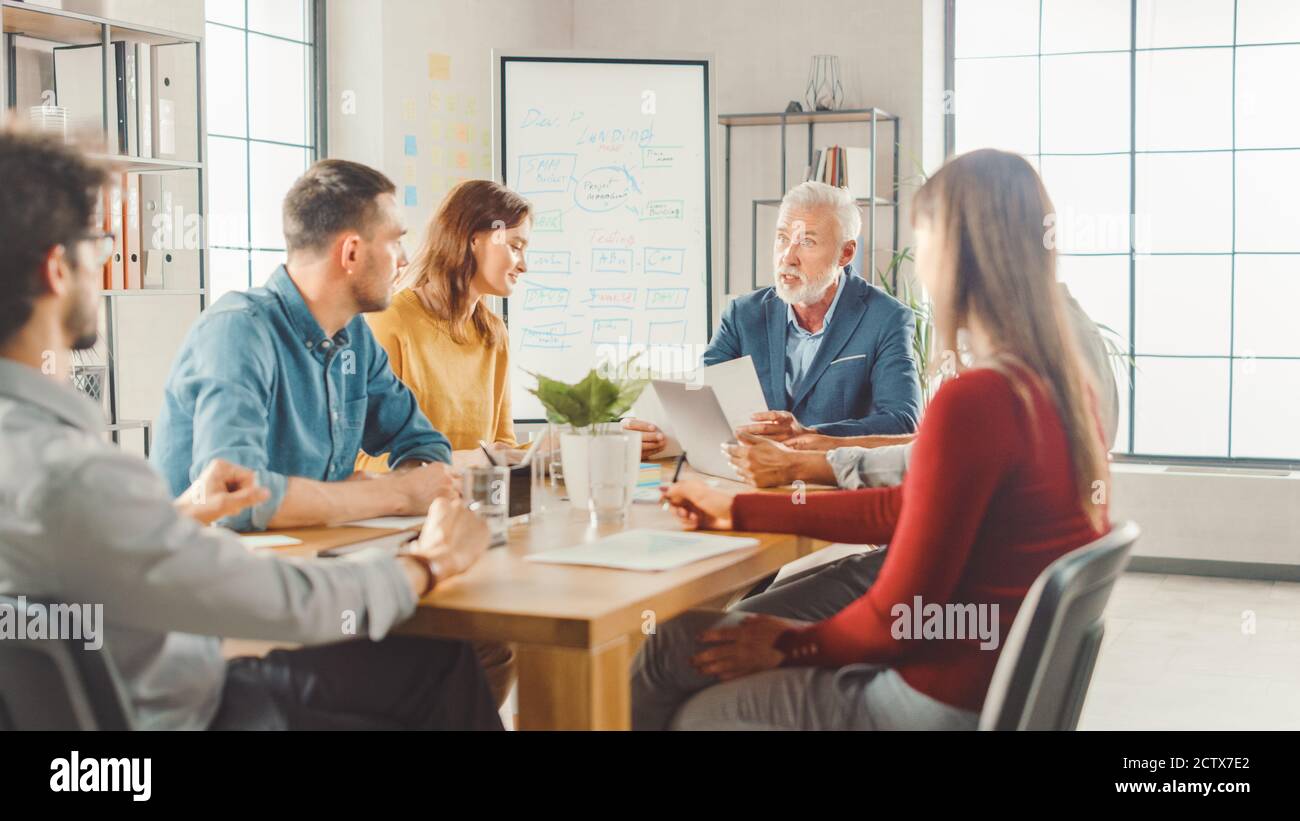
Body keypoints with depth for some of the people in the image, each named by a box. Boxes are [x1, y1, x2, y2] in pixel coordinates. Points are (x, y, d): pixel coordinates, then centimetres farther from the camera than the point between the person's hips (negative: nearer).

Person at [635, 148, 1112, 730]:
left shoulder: (972, 400, -26)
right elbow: (903, 510, 12)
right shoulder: (1059, 383, 4)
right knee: (677, 644, 14)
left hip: (952, 702, -8)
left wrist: (796, 643, 0)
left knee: (698, 712, 13)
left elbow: (901, 617, -20)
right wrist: (739, 511, 17)